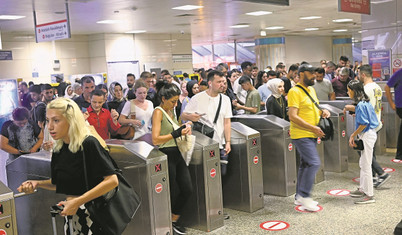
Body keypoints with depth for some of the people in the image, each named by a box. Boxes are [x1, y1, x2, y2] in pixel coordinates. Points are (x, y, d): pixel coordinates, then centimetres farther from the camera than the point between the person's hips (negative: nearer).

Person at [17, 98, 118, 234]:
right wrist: (37, 184, -2)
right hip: (71, 213, 7)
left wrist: (77, 201, -26)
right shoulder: (58, 149, 3)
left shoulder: (89, 144, -18)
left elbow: (112, 180, -24)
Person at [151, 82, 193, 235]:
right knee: (172, 193, 1)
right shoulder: (158, 112, -13)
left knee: (187, 190, 8)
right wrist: (177, 133, -22)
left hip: (177, 154, 8)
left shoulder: (171, 111, 12)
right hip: (166, 156, -8)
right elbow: (155, 139, -22)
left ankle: (174, 220, 26)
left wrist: (183, 129, 6)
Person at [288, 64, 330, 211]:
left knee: (305, 164, 13)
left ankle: (300, 196, 22)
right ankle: (303, 195, -6)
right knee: (314, 163, -15)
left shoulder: (311, 89, 14)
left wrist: (322, 111, 4)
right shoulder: (295, 91, -14)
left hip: (312, 135, 9)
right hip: (301, 135, -9)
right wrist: (312, 127, -23)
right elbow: (293, 116, -20)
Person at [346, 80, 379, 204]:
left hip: (367, 136, -10)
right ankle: (363, 189, 30)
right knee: (362, 163, 19)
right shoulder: (365, 103, 10)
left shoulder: (361, 105, -19)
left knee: (366, 165, -4)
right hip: (369, 134, 10)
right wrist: (354, 135, 17)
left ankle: (369, 195, 2)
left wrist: (353, 135, -13)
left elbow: (364, 124, -22)